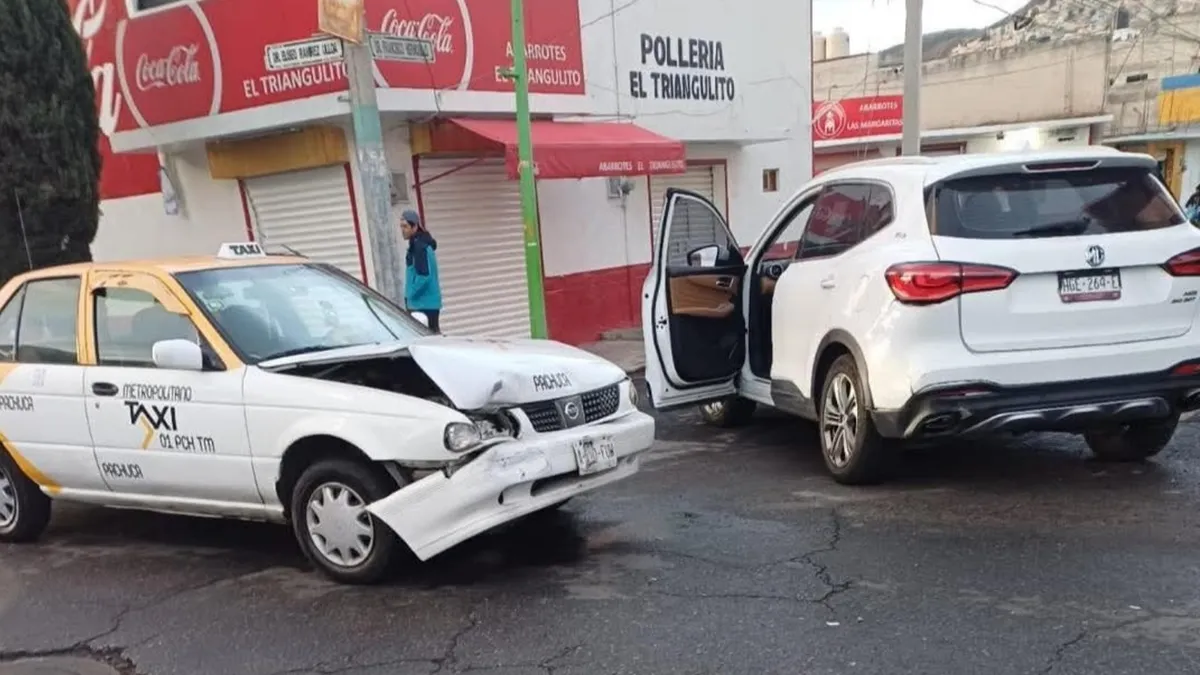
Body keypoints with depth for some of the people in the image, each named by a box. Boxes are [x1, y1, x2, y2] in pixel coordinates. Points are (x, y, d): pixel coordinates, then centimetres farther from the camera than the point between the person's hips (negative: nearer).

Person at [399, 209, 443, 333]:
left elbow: (424, 276, -22)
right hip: (428, 301, 10)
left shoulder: (420, 246, -16)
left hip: (424, 303, -10)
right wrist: (411, 295, 13)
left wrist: (410, 295, -12)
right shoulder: (418, 244, 15)